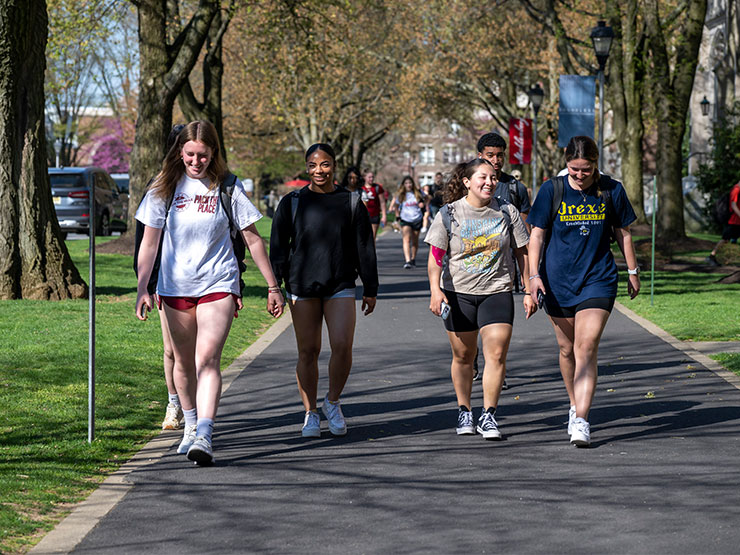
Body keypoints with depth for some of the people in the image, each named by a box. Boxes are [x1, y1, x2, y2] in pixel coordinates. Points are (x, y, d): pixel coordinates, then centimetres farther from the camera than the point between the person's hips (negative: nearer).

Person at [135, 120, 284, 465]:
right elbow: (150, 241, 5)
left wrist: (272, 286, 6)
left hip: (218, 284, -3)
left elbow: (252, 239, 4)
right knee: (183, 362, 11)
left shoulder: (227, 188, -2)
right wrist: (142, 289, -3)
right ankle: (190, 426, 31)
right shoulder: (165, 187, 3)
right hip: (175, 286, 3)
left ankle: (204, 436, -26)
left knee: (207, 359, -17)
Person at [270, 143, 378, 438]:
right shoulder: (292, 203, 4)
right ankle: (310, 414, 14)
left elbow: (364, 247, 10)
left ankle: (333, 402, 11)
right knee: (308, 352, 2)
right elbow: (278, 247, 4)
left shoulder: (351, 202, 6)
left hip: (340, 285, 0)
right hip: (302, 287, 0)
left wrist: (370, 289, 8)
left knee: (342, 347, -12)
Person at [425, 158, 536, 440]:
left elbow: (522, 252, 9)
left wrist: (529, 292, 6)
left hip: (497, 292, 0)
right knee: (463, 356, 8)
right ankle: (464, 412, 25)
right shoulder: (448, 215, -2)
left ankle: (488, 416, -5)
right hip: (458, 293, 0)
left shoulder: (507, 212, 3)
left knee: (496, 354, -11)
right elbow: (435, 257, -5)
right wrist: (435, 290, -18)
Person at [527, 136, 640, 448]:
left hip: (597, 280, -1)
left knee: (586, 348, -13)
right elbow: (537, 235, -1)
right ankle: (575, 404, 35)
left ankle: (581, 421, -19)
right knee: (567, 349, 12)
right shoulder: (552, 191, -3)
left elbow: (623, 232, 11)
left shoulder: (611, 191, -1)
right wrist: (534, 274, -11)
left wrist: (633, 272, 16)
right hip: (558, 280, 1)